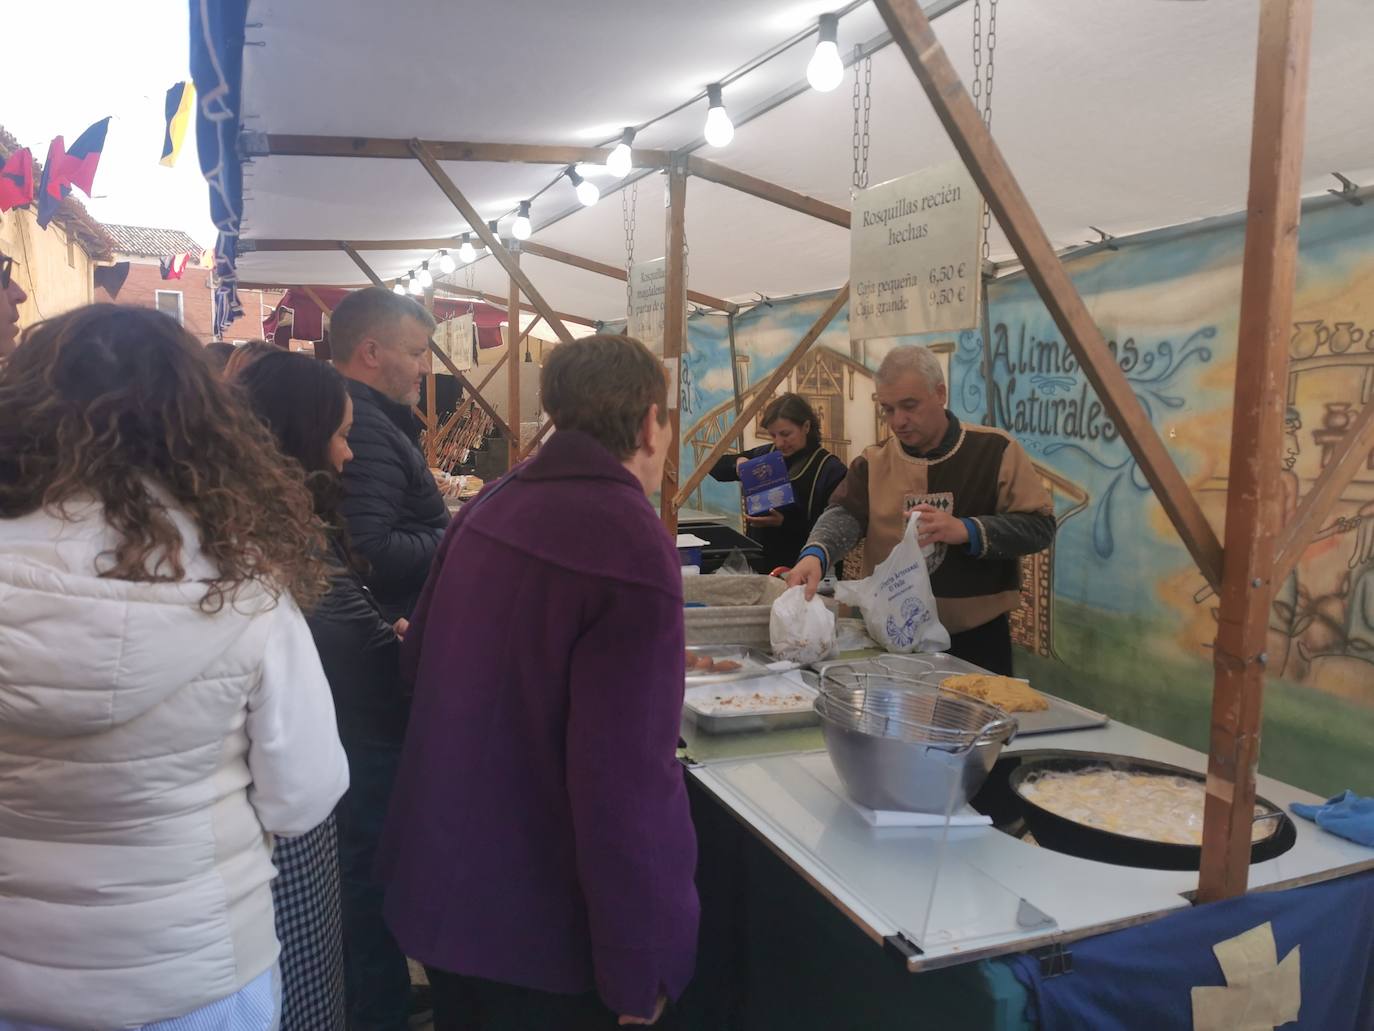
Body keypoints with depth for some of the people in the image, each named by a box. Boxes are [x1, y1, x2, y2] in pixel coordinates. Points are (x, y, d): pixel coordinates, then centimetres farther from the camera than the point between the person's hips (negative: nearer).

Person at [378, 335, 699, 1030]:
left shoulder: (490, 505, 1)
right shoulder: (633, 548, -23)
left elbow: (417, 661, 14)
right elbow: (626, 779, -27)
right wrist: (640, 968, -17)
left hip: (440, 882, 7)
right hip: (540, 920, -7)